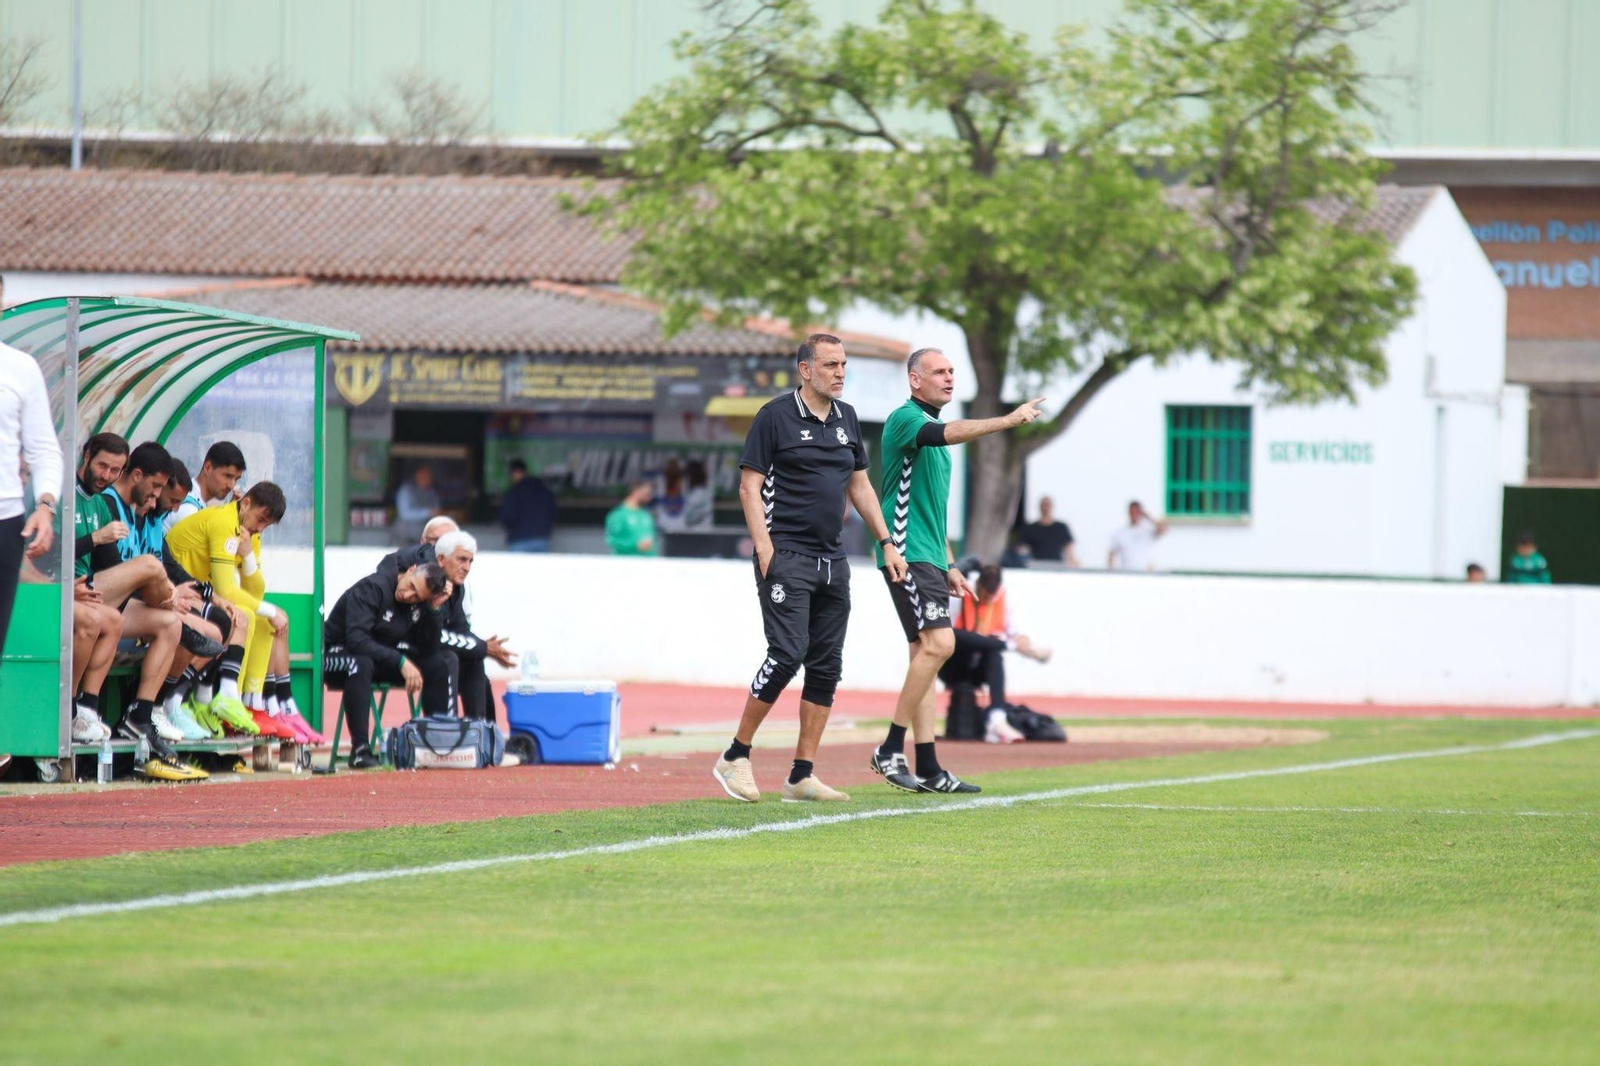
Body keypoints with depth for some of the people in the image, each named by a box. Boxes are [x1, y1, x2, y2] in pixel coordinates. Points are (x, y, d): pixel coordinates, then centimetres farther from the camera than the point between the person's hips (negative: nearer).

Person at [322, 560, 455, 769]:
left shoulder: (419, 601, -2)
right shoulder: (372, 589, -21)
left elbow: (429, 650, -7)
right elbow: (356, 639, -32)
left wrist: (434, 609, -17)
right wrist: (401, 662, -36)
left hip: (384, 660, 7)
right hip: (336, 656, -7)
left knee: (444, 662, -6)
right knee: (360, 663, -41)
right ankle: (360, 750, -39)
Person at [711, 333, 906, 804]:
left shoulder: (846, 418, 14)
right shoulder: (776, 416, -5)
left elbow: (859, 485, 23)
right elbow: (749, 486, -7)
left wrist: (887, 543, 17)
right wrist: (764, 548, -16)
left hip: (832, 561, 7)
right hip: (786, 556, -7)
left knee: (826, 665, 3)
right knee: (788, 654, -16)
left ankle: (802, 775, 7)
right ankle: (735, 757, -4)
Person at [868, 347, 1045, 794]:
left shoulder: (931, 428, 21)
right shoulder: (905, 418, -9)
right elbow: (949, 433, -31)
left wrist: (949, 565, 26)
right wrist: (1008, 421, -39)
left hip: (928, 558, 10)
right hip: (907, 554, -10)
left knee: (927, 654, 6)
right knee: (937, 642, -19)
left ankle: (928, 769, 5)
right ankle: (891, 749, -15)